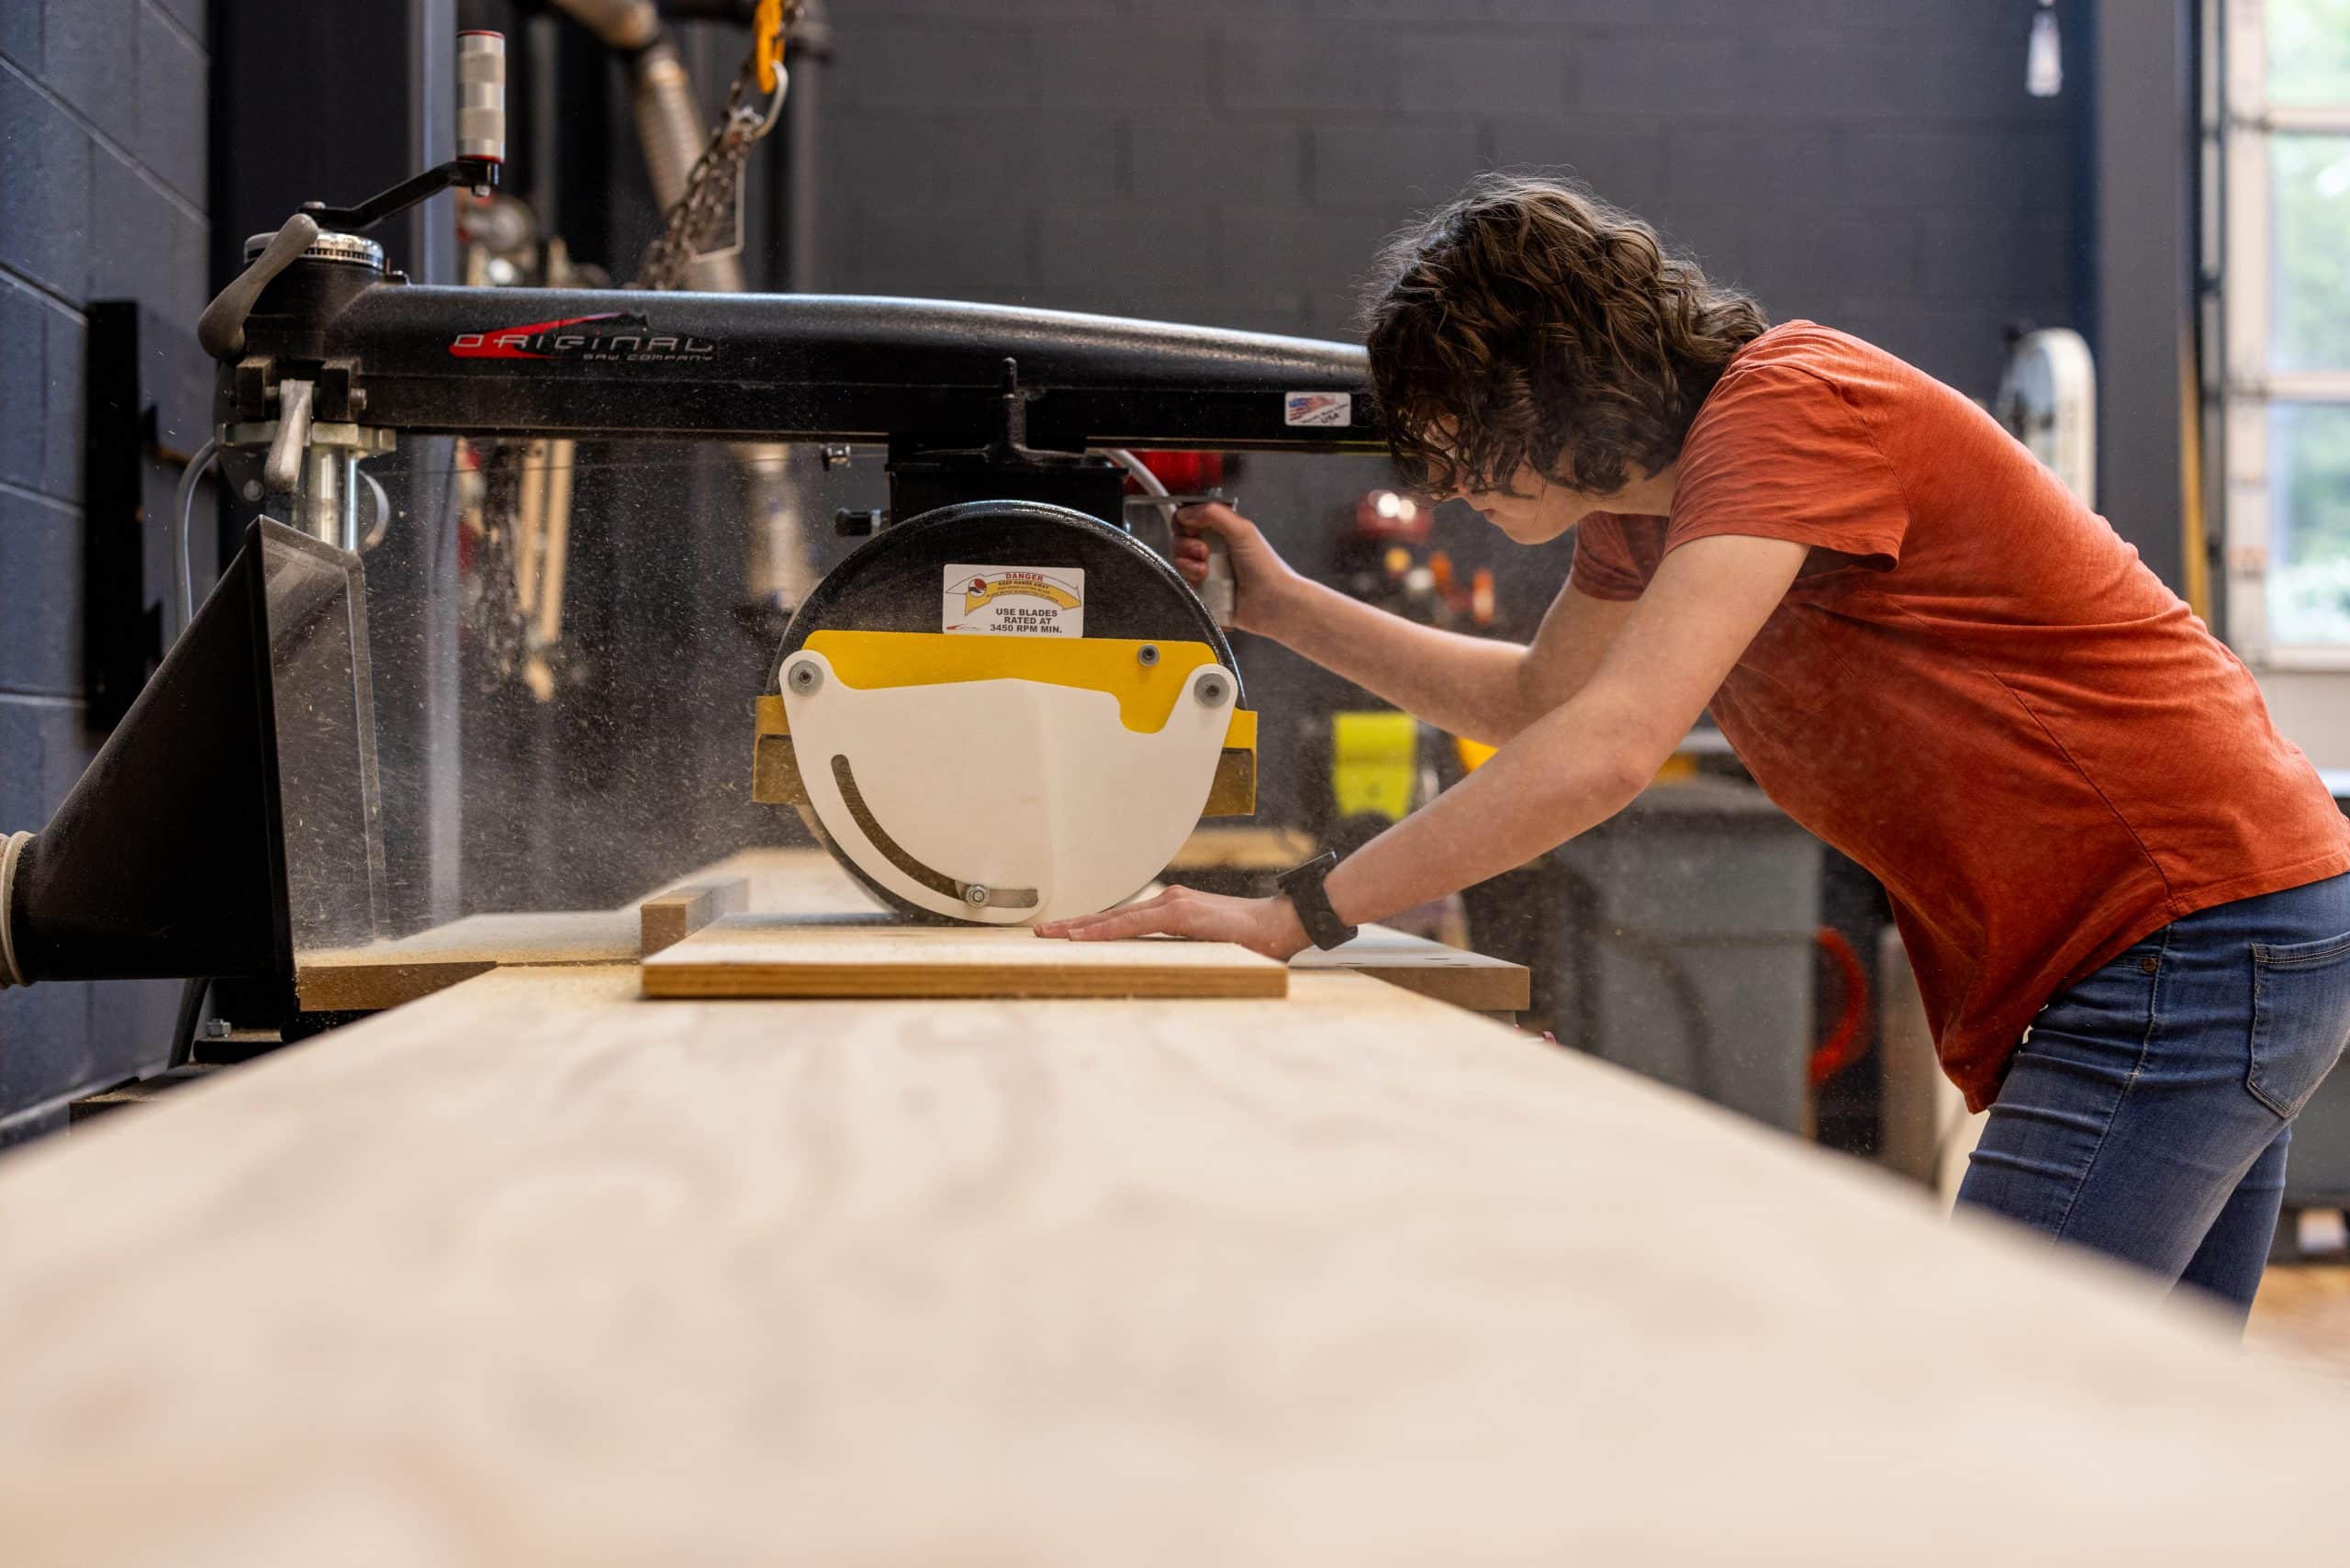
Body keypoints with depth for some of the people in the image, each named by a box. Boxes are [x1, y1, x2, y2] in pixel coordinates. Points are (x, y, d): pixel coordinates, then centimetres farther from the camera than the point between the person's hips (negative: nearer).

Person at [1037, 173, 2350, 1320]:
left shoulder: (1788, 406, -20)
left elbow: (1605, 751, -30)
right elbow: (1538, 700, 27)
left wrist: (1291, 917, -27)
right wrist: (1283, 605, 18)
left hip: (2202, 934, -10)